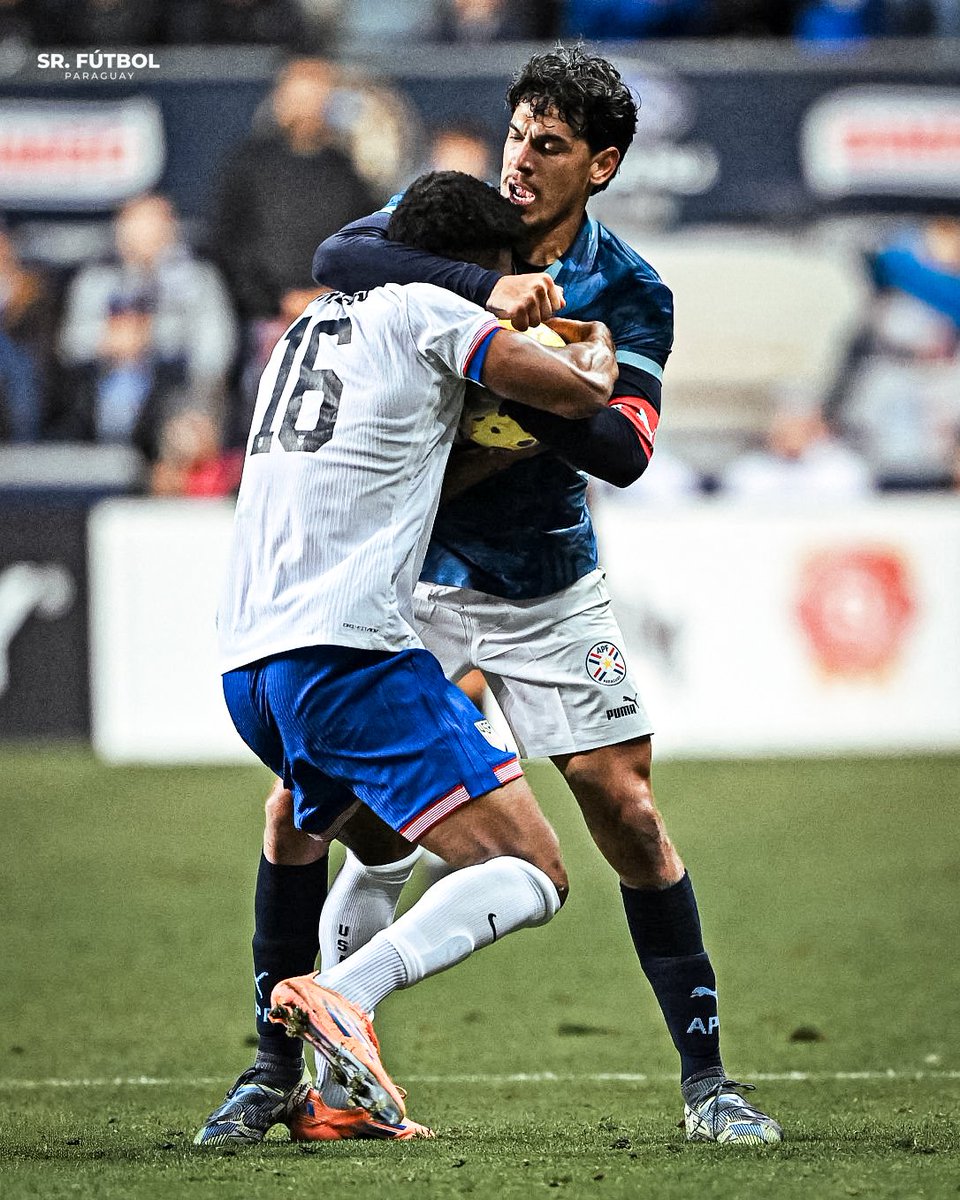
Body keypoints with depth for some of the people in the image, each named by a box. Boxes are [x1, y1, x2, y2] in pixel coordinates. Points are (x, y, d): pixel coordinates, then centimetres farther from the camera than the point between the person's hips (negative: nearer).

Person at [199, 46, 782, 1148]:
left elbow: (623, 451, -19)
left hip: (547, 589, 0)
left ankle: (704, 1082, 5)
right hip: (403, 576, 0)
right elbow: (338, 257, -27)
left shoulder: (630, 294, -7)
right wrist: (487, 288, -38)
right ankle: (278, 1068, 7)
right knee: (299, 808, -7)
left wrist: (519, 384, -34)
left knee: (628, 816, -5)